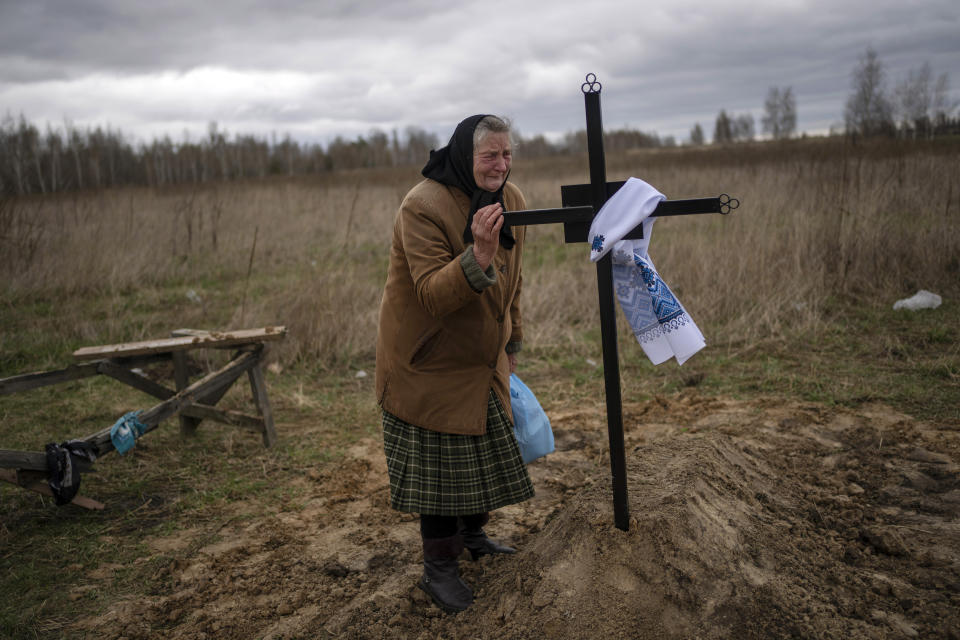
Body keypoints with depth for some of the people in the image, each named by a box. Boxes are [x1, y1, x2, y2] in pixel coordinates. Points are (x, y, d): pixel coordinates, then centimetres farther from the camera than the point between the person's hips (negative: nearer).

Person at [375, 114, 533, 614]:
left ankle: (473, 535, 43)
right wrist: (478, 256, -46)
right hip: (430, 364, -7)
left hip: (484, 358, 7)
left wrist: (511, 344, 18)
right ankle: (438, 568, 20)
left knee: (486, 452, 19)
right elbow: (433, 296, -31)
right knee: (440, 465, 1)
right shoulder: (423, 207, -24)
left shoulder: (510, 199, 0)